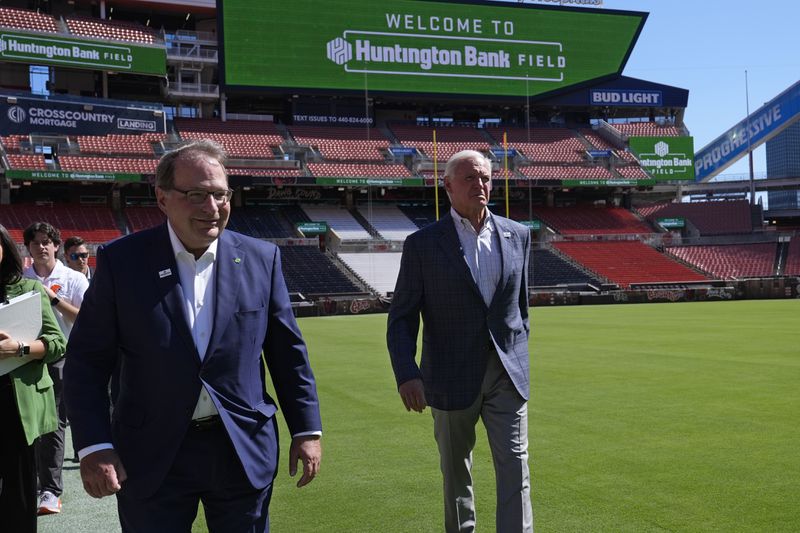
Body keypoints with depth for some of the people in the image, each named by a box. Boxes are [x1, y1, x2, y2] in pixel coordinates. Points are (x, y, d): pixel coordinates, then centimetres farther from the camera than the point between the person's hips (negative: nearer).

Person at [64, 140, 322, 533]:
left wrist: (307, 429, 5)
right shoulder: (122, 261, -5)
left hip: (244, 452, 2)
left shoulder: (260, 258, 1)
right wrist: (94, 446, -10)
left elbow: (288, 351, 6)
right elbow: (87, 360, -3)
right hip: (152, 457, -1)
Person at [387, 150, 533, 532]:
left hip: (507, 375, 2)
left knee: (515, 469, -3)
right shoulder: (422, 244, -5)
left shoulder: (517, 235, 5)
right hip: (452, 378, -1)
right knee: (456, 472, 14)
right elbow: (401, 318, -6)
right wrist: (407, 374, -18)